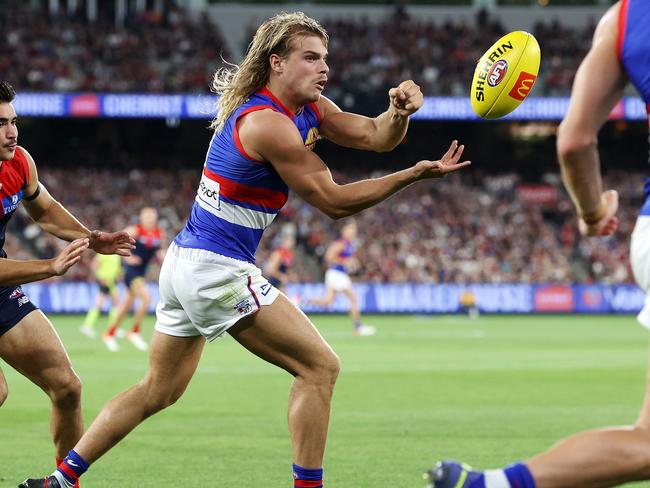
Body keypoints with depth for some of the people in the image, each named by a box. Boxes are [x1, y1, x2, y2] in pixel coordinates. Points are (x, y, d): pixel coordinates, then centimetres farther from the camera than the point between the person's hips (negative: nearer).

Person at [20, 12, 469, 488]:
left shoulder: (308, 109, 10)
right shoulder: (266, 123, -18)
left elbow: (375, 135, 9)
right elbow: (334, 201, -16)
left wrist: (399, 112, -13)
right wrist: (412, 175, -16)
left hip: (185, 264, 10)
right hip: (218, 269, -10)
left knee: (158, 391, 17)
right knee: (320, 367, -8)